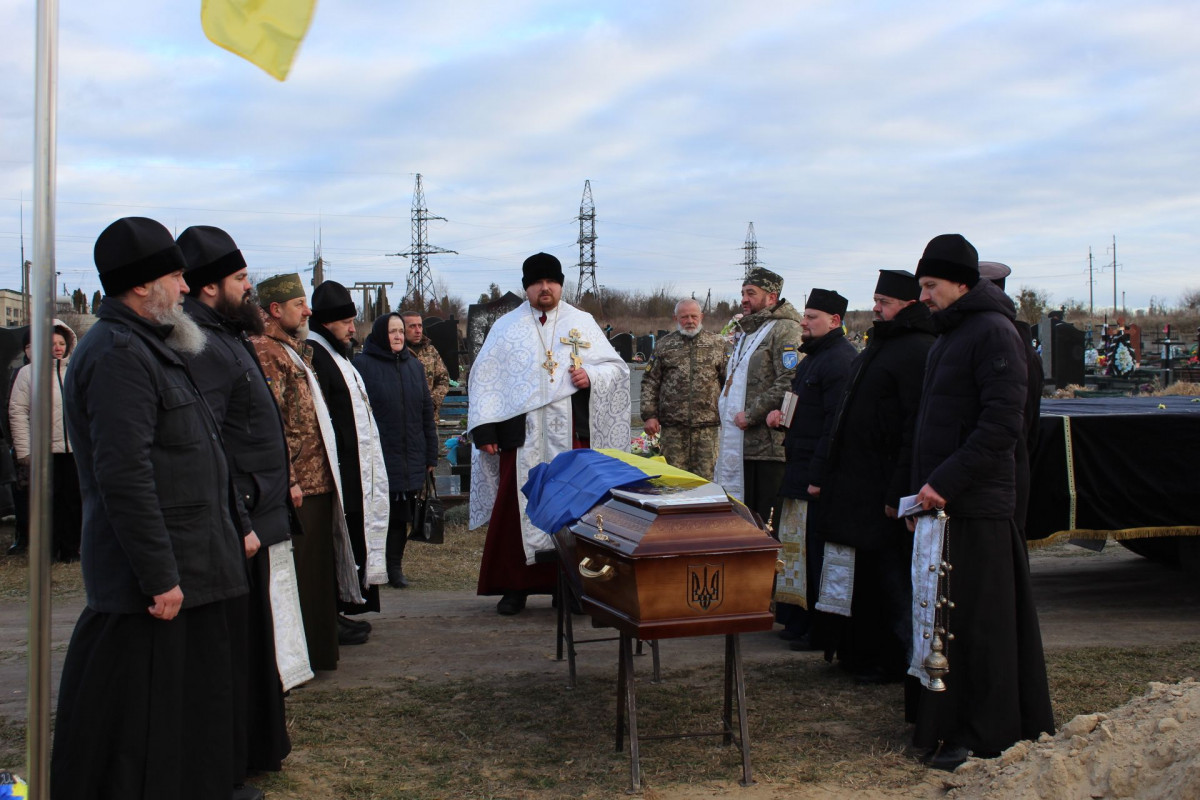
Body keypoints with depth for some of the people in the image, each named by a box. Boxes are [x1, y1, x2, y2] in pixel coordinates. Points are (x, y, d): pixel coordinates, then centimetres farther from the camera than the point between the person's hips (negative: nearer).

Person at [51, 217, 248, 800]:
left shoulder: (146, 347, 18)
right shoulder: (118, 353, -17)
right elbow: (124, 476, -24)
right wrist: (159, 576, -23)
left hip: (183, 573, 10)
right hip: (151, 586, -10)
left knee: (189, 723, 18)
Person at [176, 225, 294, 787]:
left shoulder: (225, 338, 16)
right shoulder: (202, 349, -19)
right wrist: (238, 526, -23)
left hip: (251, 517, 11)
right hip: (236, 523, -11)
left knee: (249, 642, 19)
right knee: (230, 649, -1)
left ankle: (255, 750, 33)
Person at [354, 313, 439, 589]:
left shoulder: (414, 366, 13)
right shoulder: (361, 365, -3)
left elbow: (426, 411, 15)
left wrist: (430, 454, 11)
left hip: (410, 459, 4)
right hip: (377, 459, -4)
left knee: (401, 516, 8)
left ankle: (395, 567, 18)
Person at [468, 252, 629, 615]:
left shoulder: (583, 323, 12)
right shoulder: (506, 327, 11)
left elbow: (617, 367, 12)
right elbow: (484, 379, 7)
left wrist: (591, 375, -9)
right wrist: (485, 428, -3)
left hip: (571, 436, 0)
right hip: (522, 438, 0)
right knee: (517, 510, -2)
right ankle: (516, 586, 7)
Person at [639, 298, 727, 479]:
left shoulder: (717, 344, 9)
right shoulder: (664, 345, 9)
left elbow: (729, 382, 9)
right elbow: (650, 382, 8)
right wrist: (649, 415, -1)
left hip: (707, 425, 0)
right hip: (672, 426, 0)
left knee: (704, 476, 0)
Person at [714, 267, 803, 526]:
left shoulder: (784, 330, -8)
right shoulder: (746, 332, 22)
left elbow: (789, 382, -19)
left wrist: (751, 415, -17)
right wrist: (728, 422, 20)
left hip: (769, 444, -9)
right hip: (741, 444, 9)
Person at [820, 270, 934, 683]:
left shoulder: (918, 352, -16)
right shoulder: (879, 346, 17)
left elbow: (918, 429, -23)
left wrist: (899, 493, -25)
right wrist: (830, 475, 20)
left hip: (886, 489, -10)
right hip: (860, 486, 10)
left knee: (893, 576, 0)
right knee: (868, 573, 16)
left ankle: (898, 662, 11)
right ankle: (862, 653, 26)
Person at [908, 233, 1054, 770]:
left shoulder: (993, 332, -12)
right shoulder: (948, 336, 18)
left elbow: (1002, 424, -21)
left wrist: (946, 482, -23)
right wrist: (924, 489, 16)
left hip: (976, 509, -9)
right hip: (944, 504, 9)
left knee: (977, 621, -2)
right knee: (945, 619, 12)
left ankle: (983, 738, 7)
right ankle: (946, 725, 21)